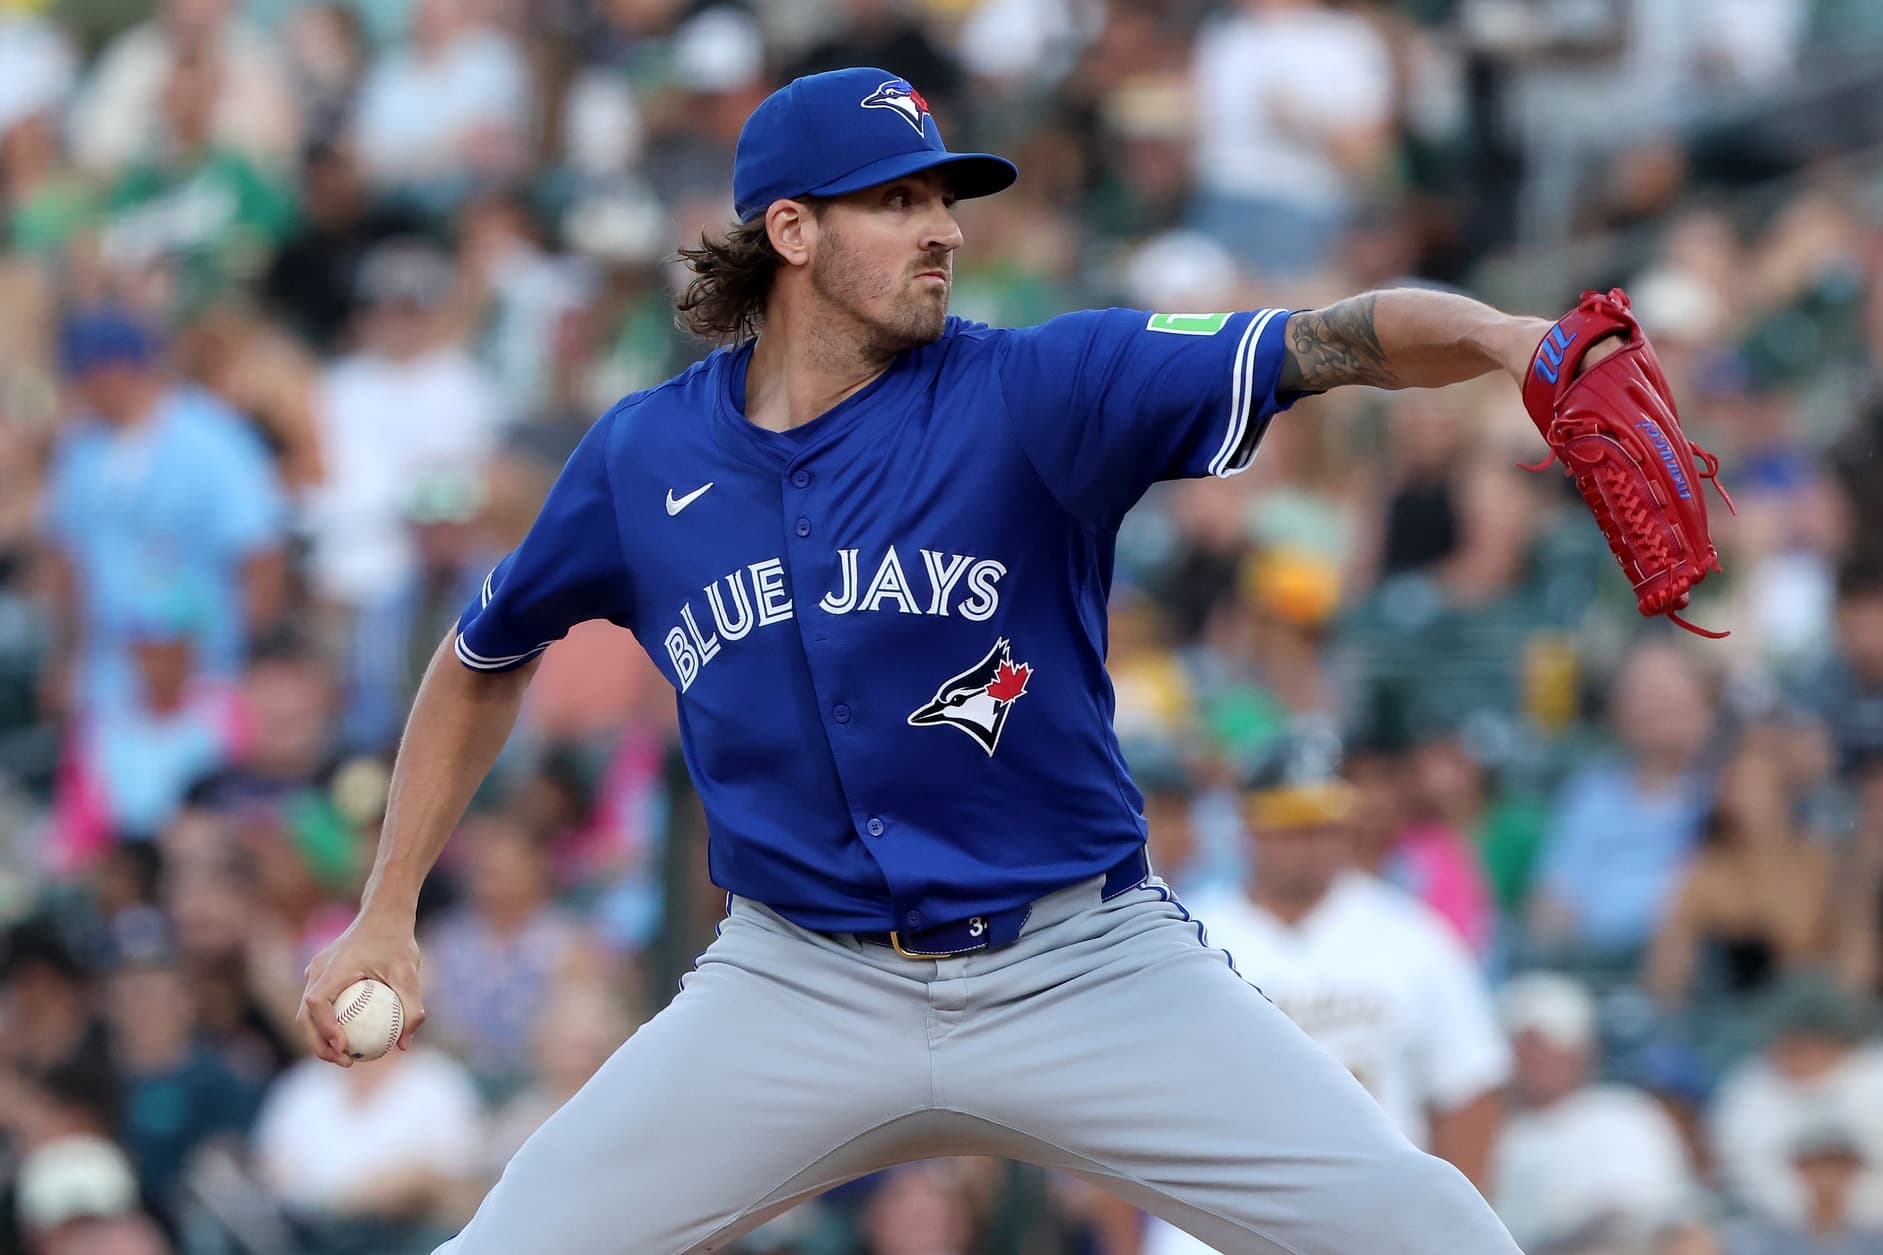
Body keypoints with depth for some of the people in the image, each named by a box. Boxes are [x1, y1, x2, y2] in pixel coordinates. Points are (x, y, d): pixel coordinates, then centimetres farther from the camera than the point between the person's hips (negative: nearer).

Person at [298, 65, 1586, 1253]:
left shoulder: (1032, 394, -11)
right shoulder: (644, 460, -1)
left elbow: (1324, 344, -25)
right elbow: (490, 657, 17)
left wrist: (1505, 340, -45)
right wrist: (386, 915, 14)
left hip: (1085, 961, -2)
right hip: (801, 989, 2)